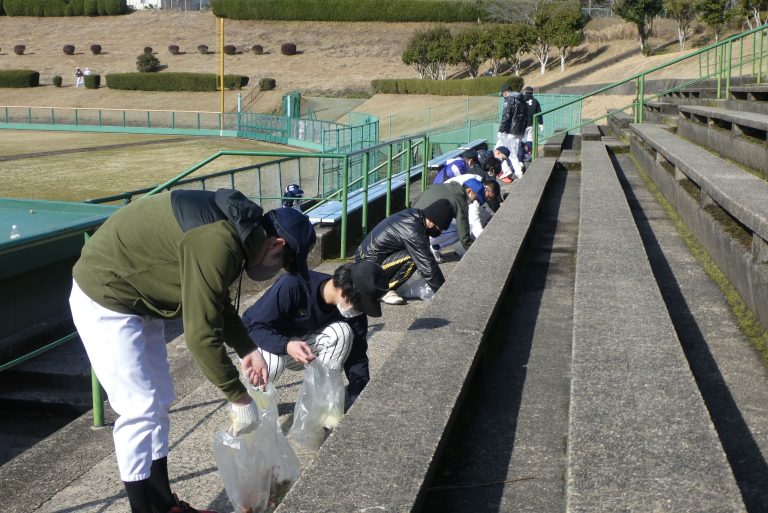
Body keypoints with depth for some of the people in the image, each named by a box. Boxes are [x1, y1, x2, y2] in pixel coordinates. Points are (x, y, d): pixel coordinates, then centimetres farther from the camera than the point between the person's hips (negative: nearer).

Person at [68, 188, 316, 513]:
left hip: (137, 297, 10)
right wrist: (239, 399, -18)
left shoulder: (235, 227, 0)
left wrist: (247, 350, 6)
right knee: (140, 411, -8)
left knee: (159, 403, 13)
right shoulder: (217, 246, -31)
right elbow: (201, 336, -27)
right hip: (105, 299, -10)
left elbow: (218, 304, 15)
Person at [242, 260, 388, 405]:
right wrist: (287, 346, -48)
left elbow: (356, 358, -13)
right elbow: (257, 328, -30)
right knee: (273, 361, -38)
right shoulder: (293, 285, -33)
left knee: (342, 332, -24)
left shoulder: (354, 312, -18)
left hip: (297, 340, 4)